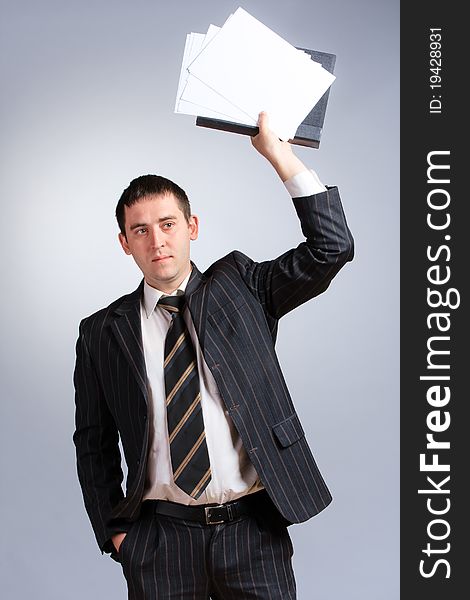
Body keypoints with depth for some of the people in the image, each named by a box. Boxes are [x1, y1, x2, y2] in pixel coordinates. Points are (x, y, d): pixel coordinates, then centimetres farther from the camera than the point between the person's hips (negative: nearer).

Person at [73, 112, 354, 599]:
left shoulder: (240, 288, 3)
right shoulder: (103, 333, 4)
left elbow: (331, 247, -7)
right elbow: (93, 445, 8)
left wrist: (280, 155, -11)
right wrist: (115, 532, 1)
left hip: (253, 528, 0)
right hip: (159, 536, 1)